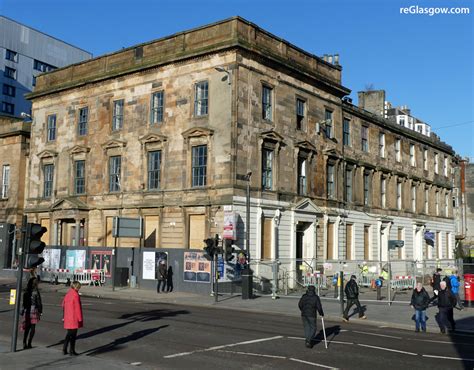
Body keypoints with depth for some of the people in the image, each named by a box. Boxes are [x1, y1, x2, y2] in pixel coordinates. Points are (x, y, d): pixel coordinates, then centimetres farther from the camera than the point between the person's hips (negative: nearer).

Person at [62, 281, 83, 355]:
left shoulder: (67, 294, 8)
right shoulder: (75, 295, -16)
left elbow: (63, 305, 15)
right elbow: (77, 308, -17)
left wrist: (64, 316, 22)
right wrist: (80, 319, -11)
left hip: (67, 318, 8)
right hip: (74, 318, -8)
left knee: (69, 334, 18)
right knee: (73, 334, 2)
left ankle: (64, 349, 19)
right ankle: (71, 351, 8)